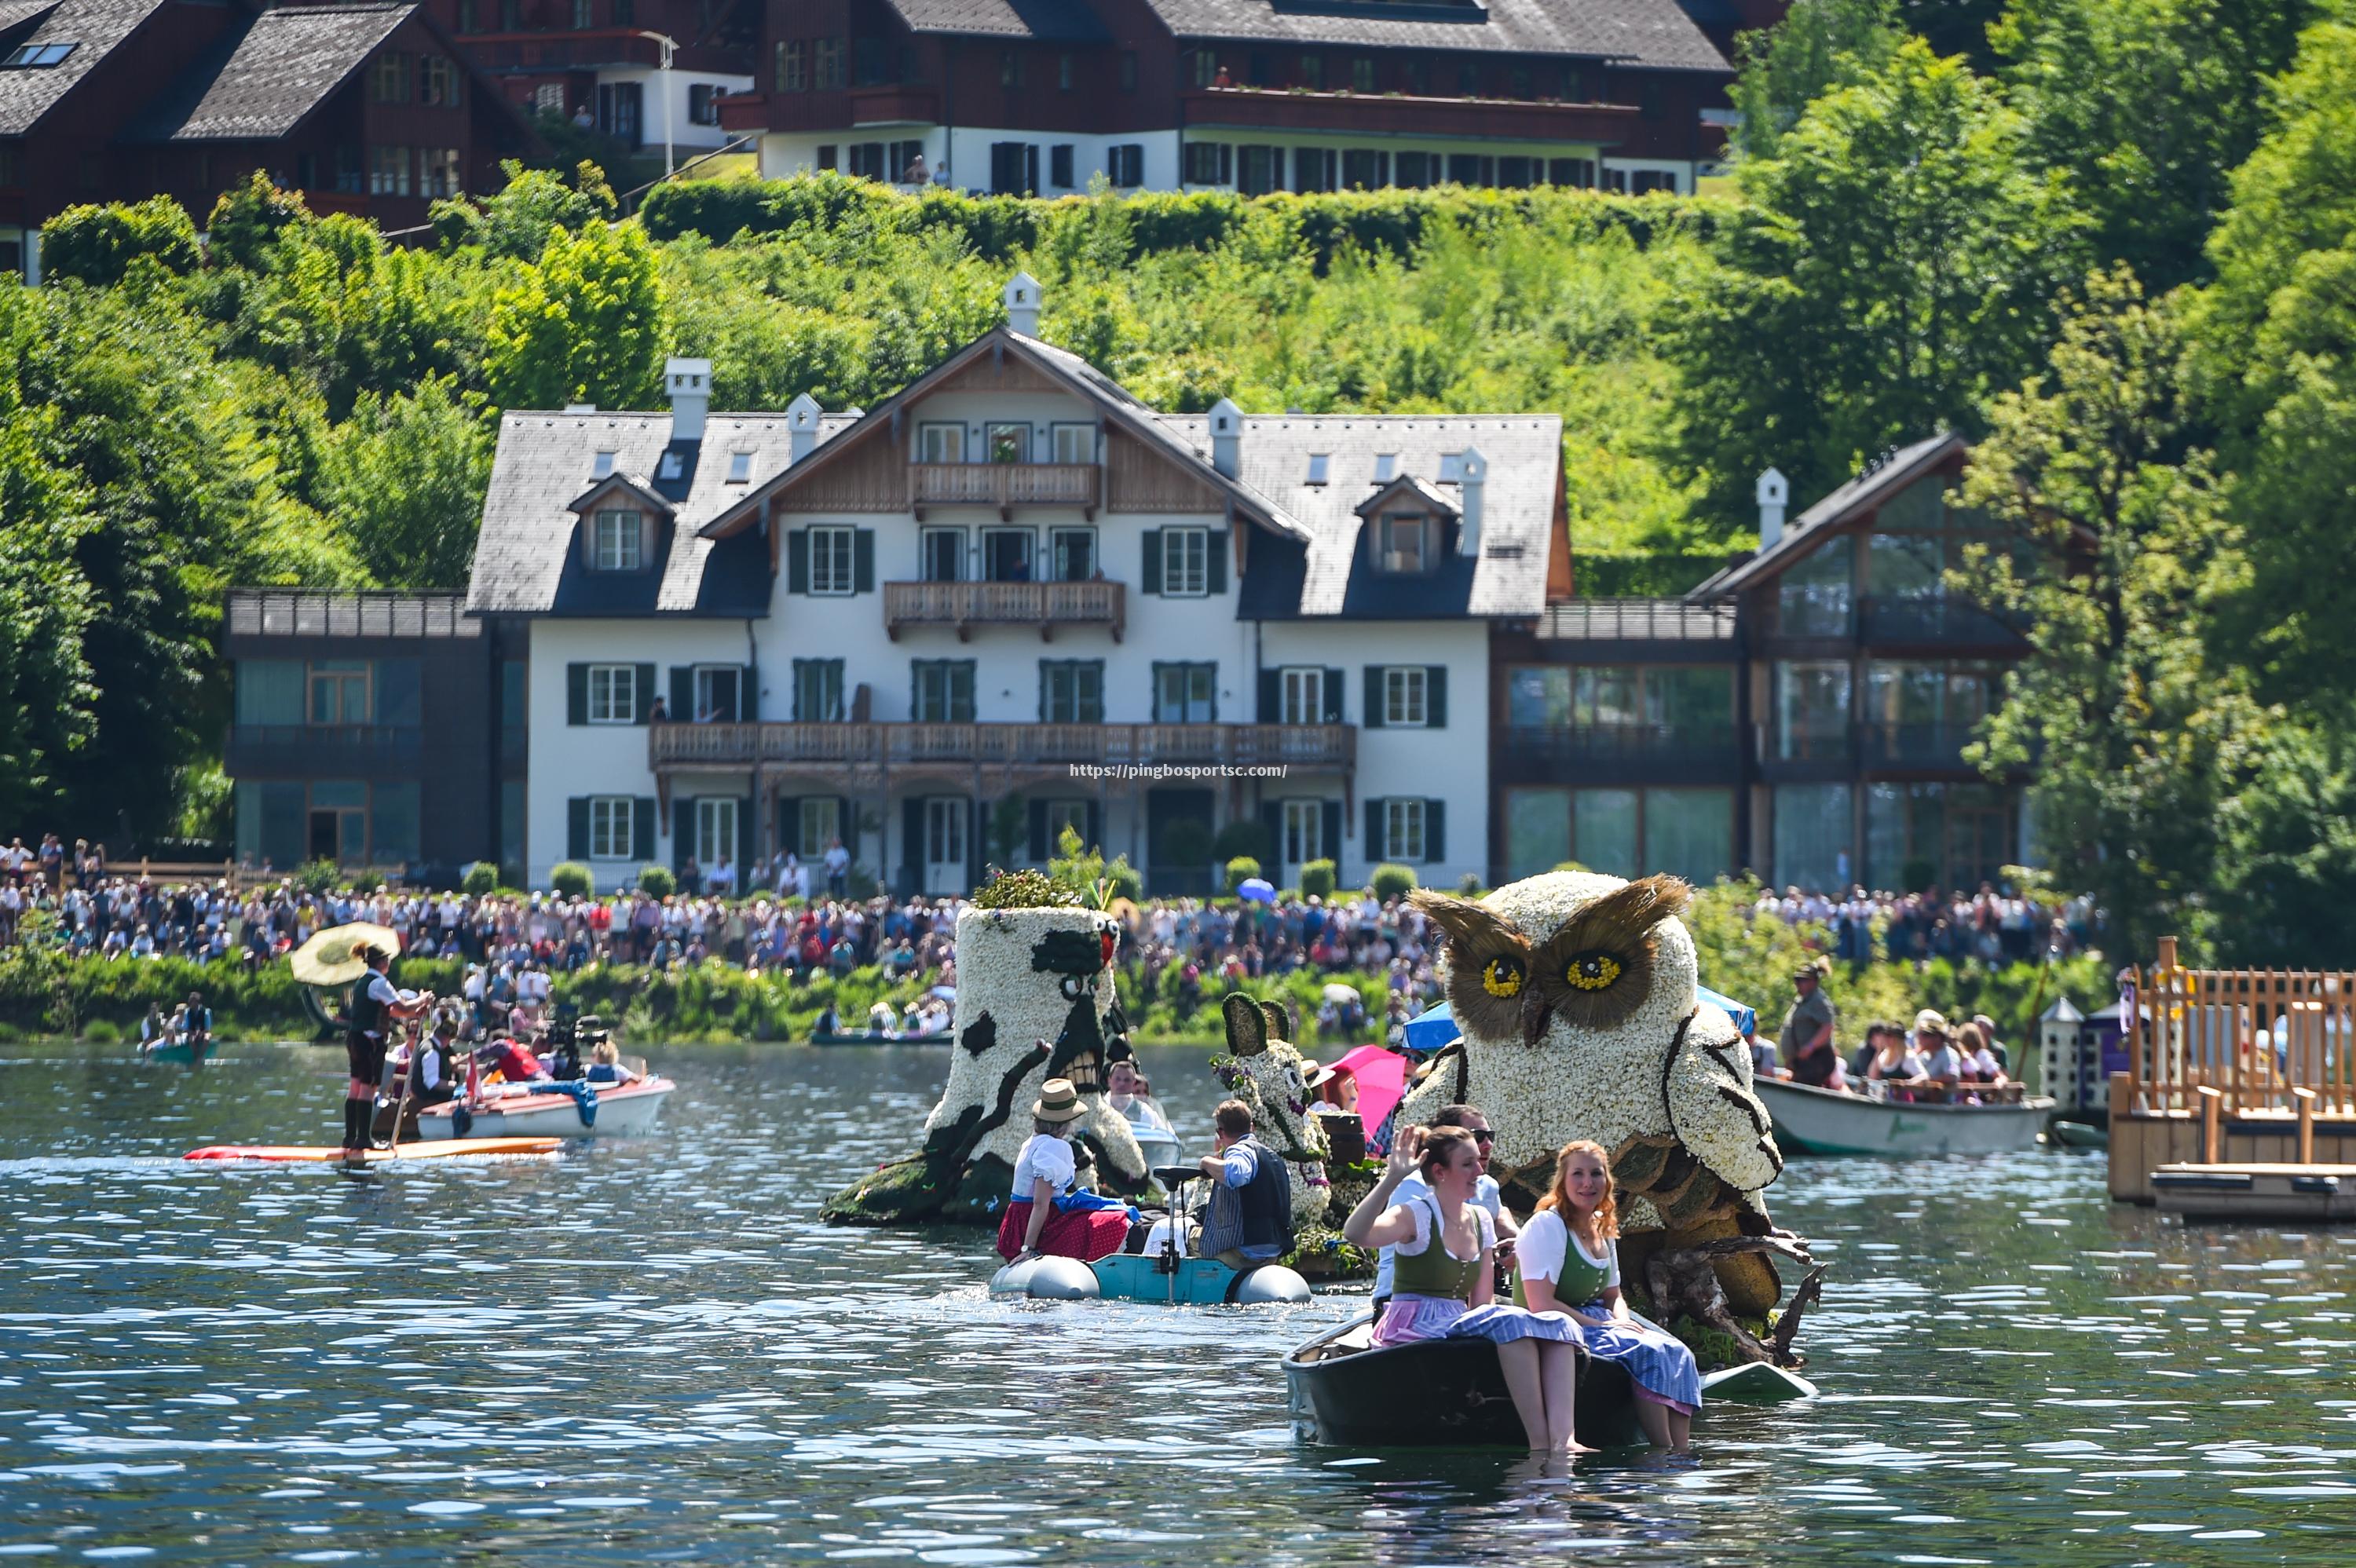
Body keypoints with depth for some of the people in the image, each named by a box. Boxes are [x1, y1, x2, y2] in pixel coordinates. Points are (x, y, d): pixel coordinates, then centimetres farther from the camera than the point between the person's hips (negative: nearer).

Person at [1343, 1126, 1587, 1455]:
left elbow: (1482, 1302, 16)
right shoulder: (1417, 1216, -5)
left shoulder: (1481, 1221, 16)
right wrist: (1392, 1179, -31)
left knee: (1560, 1325, -17)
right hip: (1413, 1328, -7)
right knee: (1510, 1321, -33)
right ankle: (1540, 1443, -39)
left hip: (1461, 1326, 7)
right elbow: (1355, 1234, -26)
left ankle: (1562, 1439, -38)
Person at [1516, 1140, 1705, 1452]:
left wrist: (1623, 1322, -3)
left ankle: (1682, 1452, -23)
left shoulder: (1603, 1231, 13)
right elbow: (1541, 1304, -20)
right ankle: (1664, 1452, -24)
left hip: (1596, 1323, 8)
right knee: (1648, 1353, -27)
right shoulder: (1547, 1226, -13)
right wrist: (1601, 1326, -18)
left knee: (1676, 1354, -14)